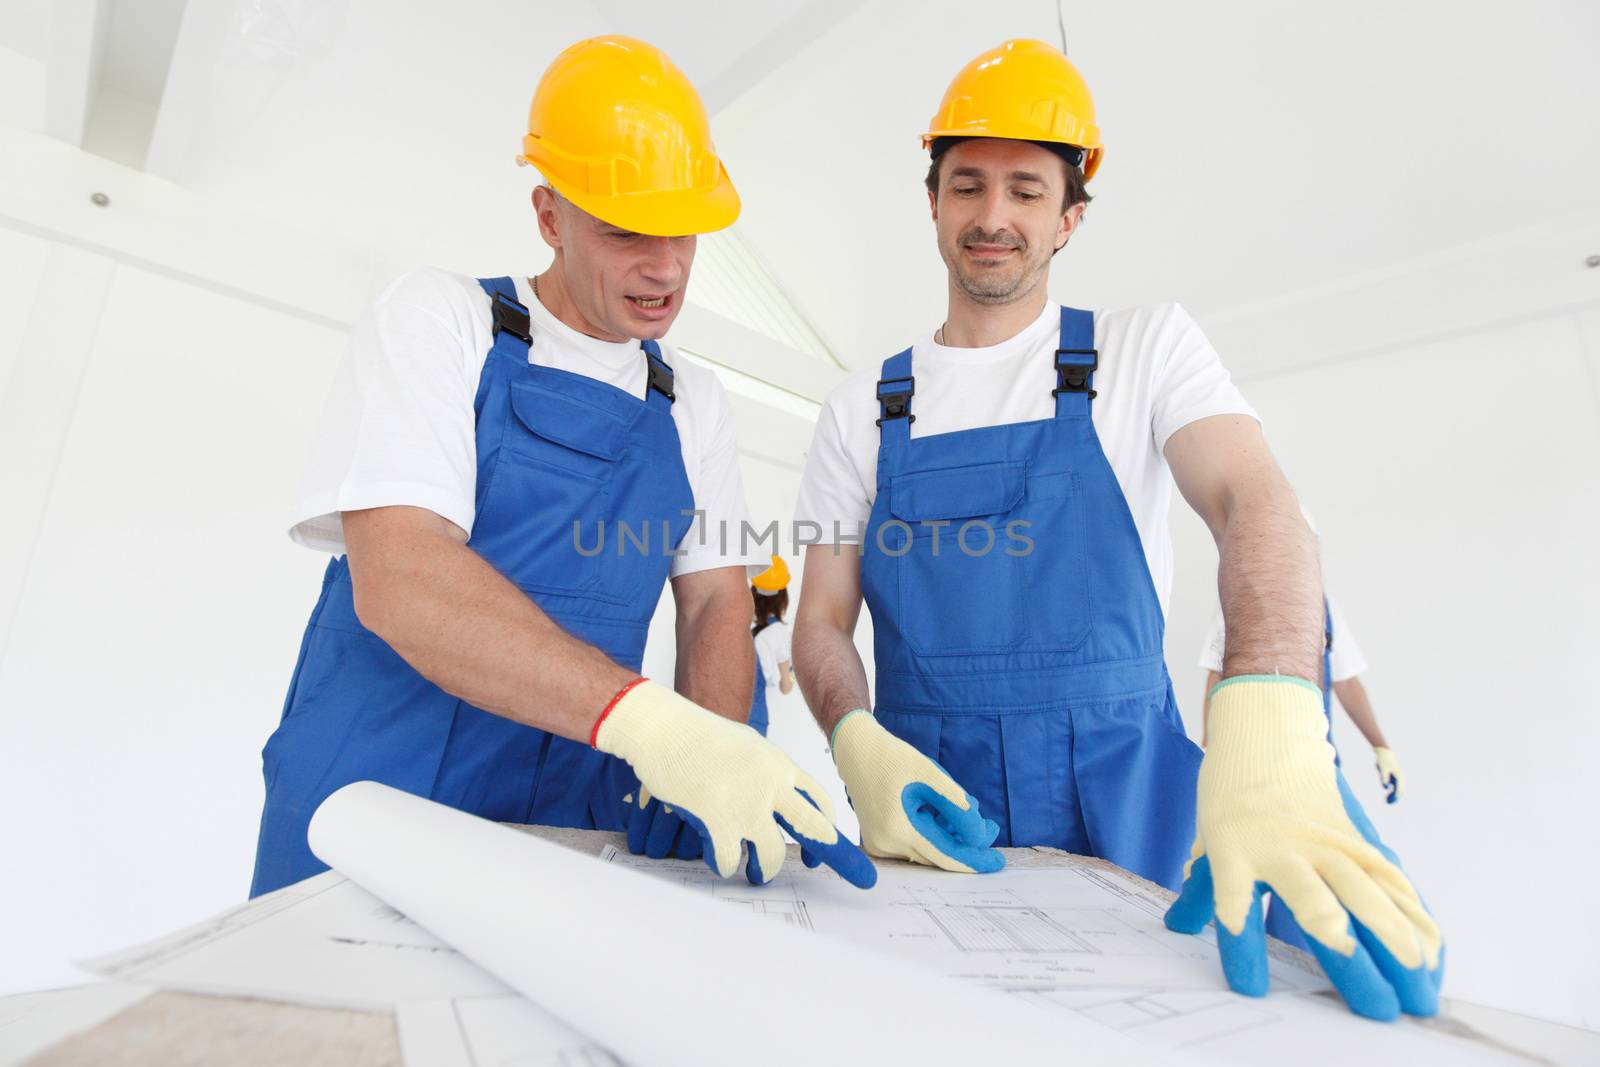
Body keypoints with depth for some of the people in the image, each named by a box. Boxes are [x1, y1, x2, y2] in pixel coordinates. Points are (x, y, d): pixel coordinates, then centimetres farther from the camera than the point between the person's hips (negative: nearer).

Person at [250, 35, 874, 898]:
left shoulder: (693, 404, 7)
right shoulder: (436, 318, -7)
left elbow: (715, 600, 2)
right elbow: (394, 578, -21)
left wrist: (712, 765, -18)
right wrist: (650, 720, -32)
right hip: (369, 813, -3)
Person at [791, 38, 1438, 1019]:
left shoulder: (1148, 348, 2)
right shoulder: (863, 410, 4)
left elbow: (1256, 502, -16)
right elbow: (824, 619, 2)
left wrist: (1266, 737, -34)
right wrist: (859, 744, -19)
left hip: (1124, 797, 0)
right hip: (928, 812, 1)